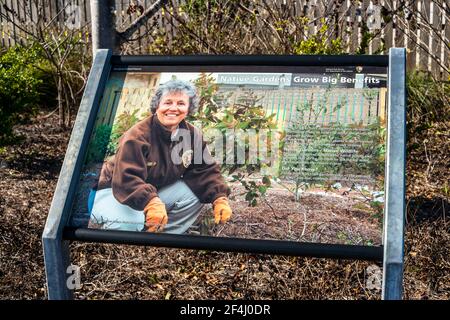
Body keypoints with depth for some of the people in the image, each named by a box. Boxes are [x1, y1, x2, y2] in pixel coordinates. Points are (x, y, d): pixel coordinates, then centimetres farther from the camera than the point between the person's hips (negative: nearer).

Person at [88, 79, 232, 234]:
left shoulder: (192, 135, -5)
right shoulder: (138, 135, -26)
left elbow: (205, 170, -3)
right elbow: (126, 178, -36)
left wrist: (220, 198, -21)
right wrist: (150, 202, -53)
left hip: (156, 190, 7)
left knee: (196, 192, -14)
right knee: (130, 222, -38)